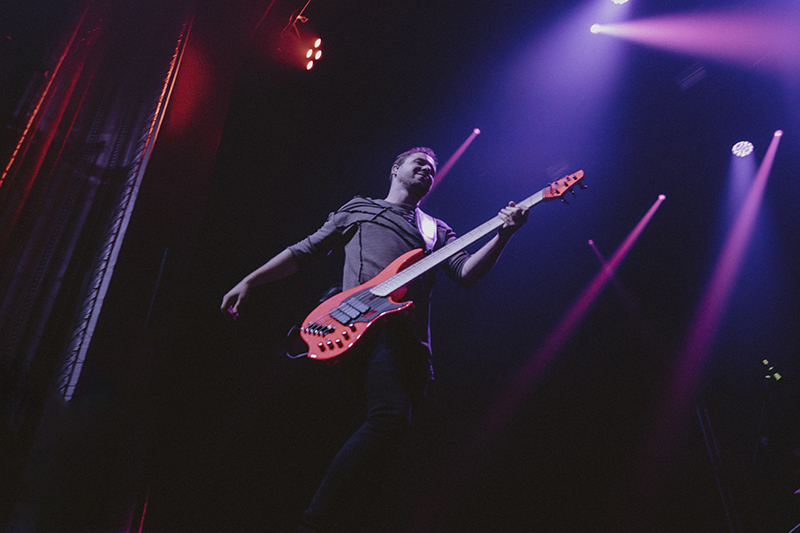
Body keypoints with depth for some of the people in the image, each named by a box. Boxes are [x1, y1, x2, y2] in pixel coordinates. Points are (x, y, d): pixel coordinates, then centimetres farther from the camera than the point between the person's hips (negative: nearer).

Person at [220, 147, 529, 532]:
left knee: (392, 422, 1)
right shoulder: (358, 208, 24)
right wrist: (249, 282, 12)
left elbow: (467, 273, 12)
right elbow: (304, 251, 21)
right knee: (390, 417, -28)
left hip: (410, 339, 6)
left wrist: (503, 234, -4)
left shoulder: (437, 231, 30)